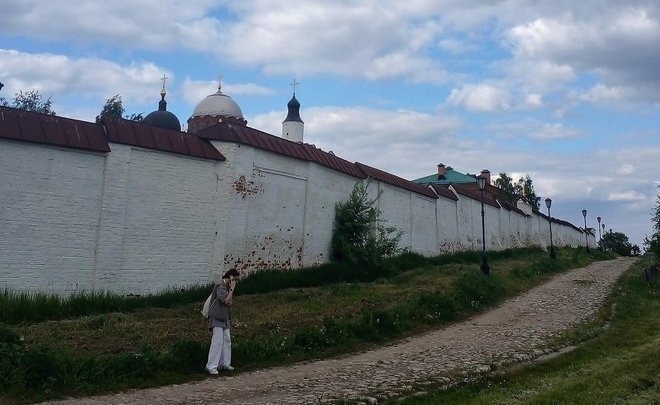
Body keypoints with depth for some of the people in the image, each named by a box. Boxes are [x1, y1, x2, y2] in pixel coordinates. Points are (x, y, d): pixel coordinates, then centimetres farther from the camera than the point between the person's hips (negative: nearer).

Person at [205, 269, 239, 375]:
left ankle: (225, 364, 21)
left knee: (227, 341, 11)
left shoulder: (227, 287, 14)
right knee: (217, 342, -12)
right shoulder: (220, 287, -15)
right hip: (217, 319, -10)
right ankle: (211, 367, -9)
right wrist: (231, 289, -17)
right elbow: (226, 300, -24)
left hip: (224, 319, 10)